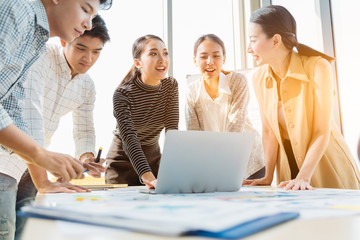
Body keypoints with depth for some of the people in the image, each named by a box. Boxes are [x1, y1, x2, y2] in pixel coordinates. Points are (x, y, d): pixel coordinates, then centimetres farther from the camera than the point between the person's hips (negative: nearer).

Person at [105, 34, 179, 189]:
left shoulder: (171, 86, -8)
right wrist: (148, 177, -45)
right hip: (124, 160, -4)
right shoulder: (123, 94, -22)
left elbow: (172, 131, -13)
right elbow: (129, 138, -32)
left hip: (153, 158, 4)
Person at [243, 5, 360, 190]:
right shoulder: (259, 78, -5)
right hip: (290, 167, 4)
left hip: (327, 166, -3)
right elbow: (268, 131, -2)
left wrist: (303, 177, -27)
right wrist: (268, 177, -7)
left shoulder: (317, 68, -19)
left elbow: (322, 132, -20)